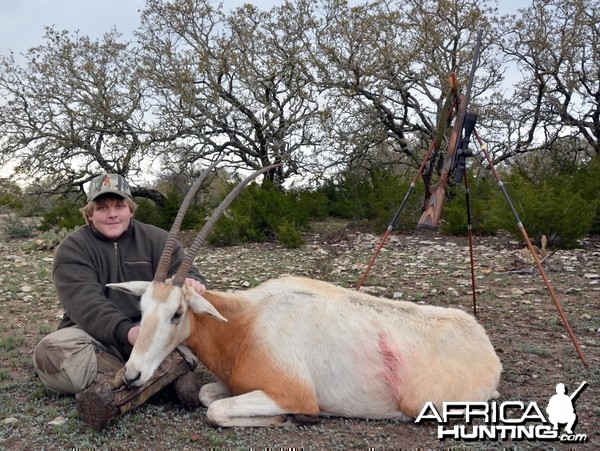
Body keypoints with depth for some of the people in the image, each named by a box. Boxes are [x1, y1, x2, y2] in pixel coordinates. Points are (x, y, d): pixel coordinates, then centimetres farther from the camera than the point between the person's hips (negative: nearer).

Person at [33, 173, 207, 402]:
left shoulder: (156, 239, 7)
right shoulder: (72, 250, -2)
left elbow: (184, 271, -3)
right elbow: (85, 304, -17)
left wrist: (192, 283, -30)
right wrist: (126, 331, -35)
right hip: (99, 336, 0)